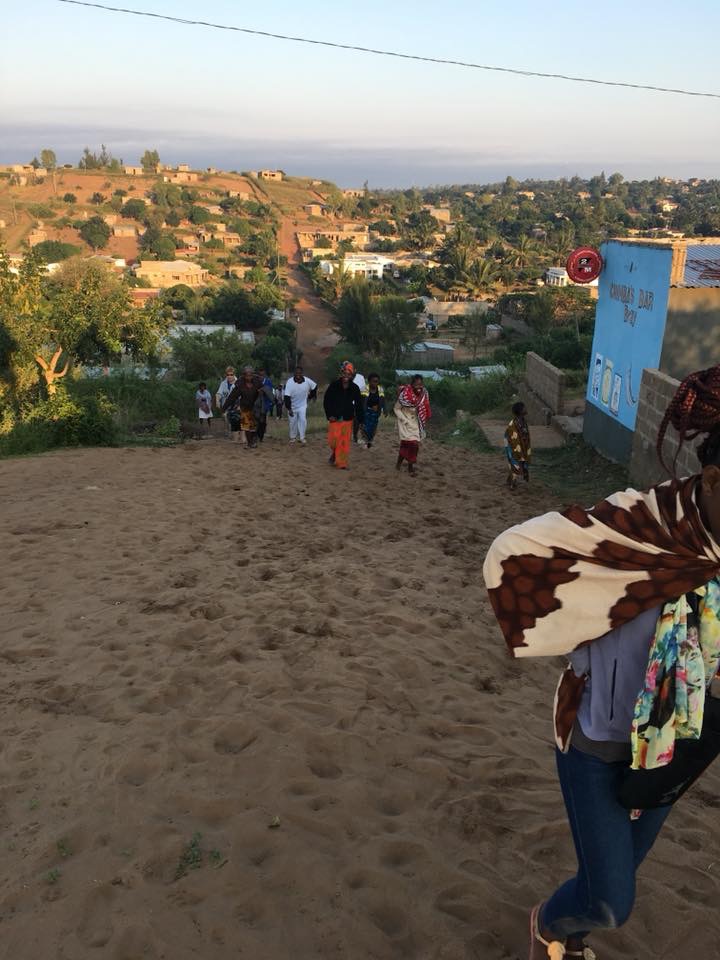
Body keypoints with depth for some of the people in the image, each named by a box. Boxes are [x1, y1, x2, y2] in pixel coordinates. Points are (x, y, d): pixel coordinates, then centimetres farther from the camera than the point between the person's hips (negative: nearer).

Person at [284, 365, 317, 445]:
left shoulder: (307, 381, -17)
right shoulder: (290, 382, -24)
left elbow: (315, 387, 6)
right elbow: (287, 397, -25)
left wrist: (311, 396, 12)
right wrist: (289, 408, -29)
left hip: (302, 405, 1)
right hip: (292, 406, -1)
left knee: (303, 420, -13)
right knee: (293, 422, 7)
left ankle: (302, 437, -3)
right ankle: (293, 437, 26)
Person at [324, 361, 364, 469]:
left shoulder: (355, 388, -1)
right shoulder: (334, 385, -5)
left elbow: (358, 404, 8)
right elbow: (326, 400, 0)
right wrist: (329, 415, -6)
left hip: (348, 419, 1)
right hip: (335, 419, -1)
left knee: (345, 442, 0)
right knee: (333, 440, -5)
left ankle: (342, 463, 9)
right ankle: (334, 454, 26)